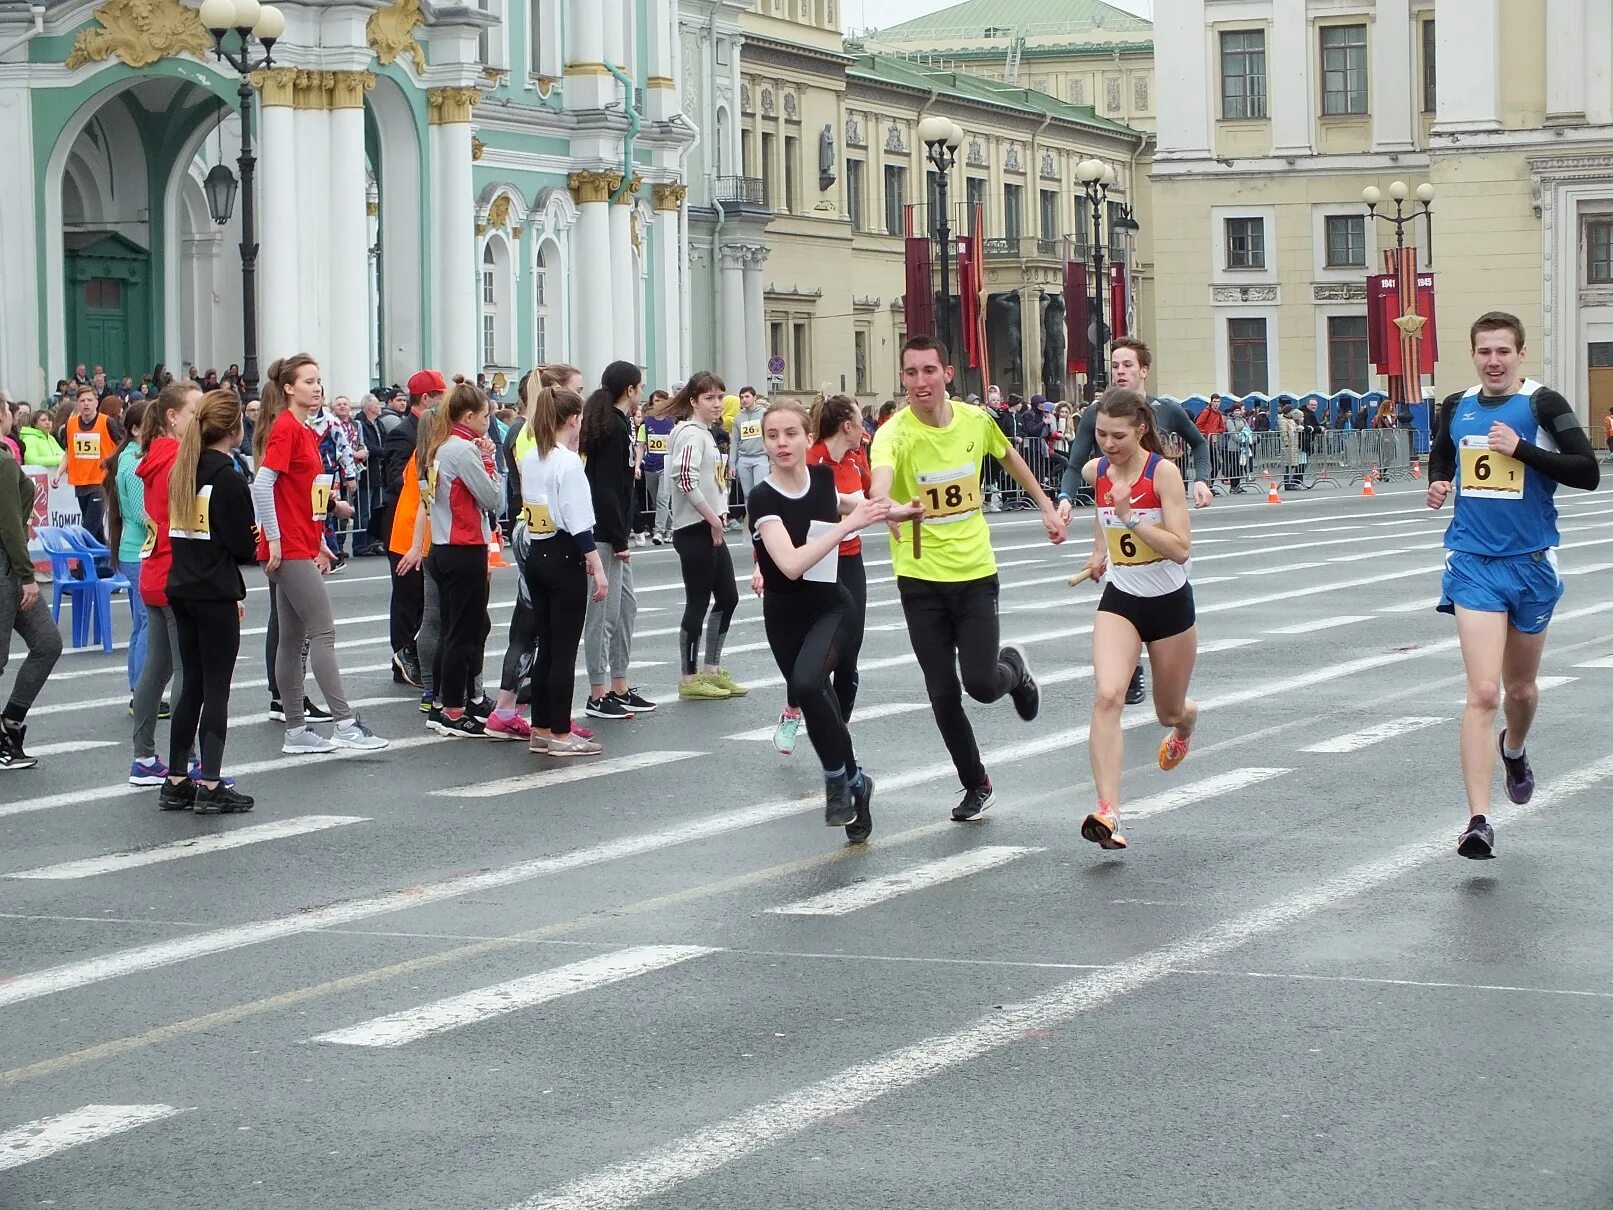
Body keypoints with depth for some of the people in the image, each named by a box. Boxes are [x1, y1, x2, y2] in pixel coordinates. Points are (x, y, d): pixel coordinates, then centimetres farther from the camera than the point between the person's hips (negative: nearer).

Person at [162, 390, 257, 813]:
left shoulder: (181, 470, 9)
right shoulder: (228, 476, -13)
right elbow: (243, 545, -13)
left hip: (181, 588, 7)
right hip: (216, 595, -7)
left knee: (191, 686, 13)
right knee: (216, 689, -3)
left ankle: (176, 782, 16)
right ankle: (211, 786, -4)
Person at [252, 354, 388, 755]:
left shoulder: (306, 432, 15)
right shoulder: (285, 428, -12)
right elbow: (262, 484, -20)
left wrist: (317, 542, 18)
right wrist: (274, 539, -19)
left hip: (302, 548, 9)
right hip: (289, 550, -9)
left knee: (293, 639, 9)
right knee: (323, 632, -10)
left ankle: (296, 732, 12)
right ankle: (345, 723, -11)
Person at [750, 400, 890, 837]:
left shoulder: (823, 477, -4)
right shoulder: (762, 498, -17)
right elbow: (792, 564, -31)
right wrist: (848, 524, -32)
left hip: (834, 609, 0)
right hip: (786, 618, 0)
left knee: (807, 683, -28)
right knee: (819, 703, 9)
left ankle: (838, 779, -10)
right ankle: (854, 783, 35)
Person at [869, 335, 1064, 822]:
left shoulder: (976, 420, -4)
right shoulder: (894, 434, -16)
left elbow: (1010, 457, 19)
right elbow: (879, 483, -37)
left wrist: (1046, 505, 23)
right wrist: (889, 509, -59)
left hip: (975, 571, 1)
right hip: (921, 578, -1)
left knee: (980, 682, -9)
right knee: (943, 694, 2)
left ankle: (1013, 668, 28)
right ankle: (976, 785, 22)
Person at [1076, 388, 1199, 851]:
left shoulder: (1163, 471, -19)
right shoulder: (1095, 471, -4)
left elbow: (1180, 549, -26)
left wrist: (1132, 518, -33)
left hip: (1170, 603, -2)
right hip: (1120, 600, 3)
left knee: (1170, 712, 16)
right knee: (1107, 696, -23)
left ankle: (1183, 727, 58)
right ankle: (1107, 813, -31)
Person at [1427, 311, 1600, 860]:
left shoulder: (1542, 404, -6)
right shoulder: (1455, 408, 4)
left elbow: (1588, 471, -13)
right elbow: (1439, 459, 24)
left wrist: (1521, 449, -21)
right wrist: (1438, 485, 2)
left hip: (1532, 563, 0)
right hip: (1474, 563, 0)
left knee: (1520, 687, 19)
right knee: (1482, 692, -14)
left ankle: (1514, 750, 54)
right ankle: (1478, 820, -17)